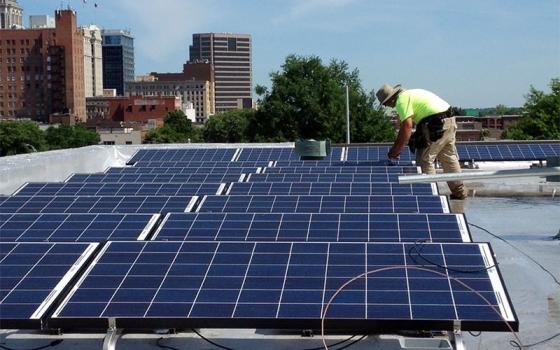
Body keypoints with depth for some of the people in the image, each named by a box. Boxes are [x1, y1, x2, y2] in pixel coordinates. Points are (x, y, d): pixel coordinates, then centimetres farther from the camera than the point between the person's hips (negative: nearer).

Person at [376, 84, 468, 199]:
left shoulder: (402, 100, -9)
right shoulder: (410, 94, 22)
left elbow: (407, 126, -19)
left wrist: (395, 150, -14)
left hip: (436, 125, -10)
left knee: (425, 159, -3)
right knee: (449, 158, 18)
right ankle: (460, 191, 26)